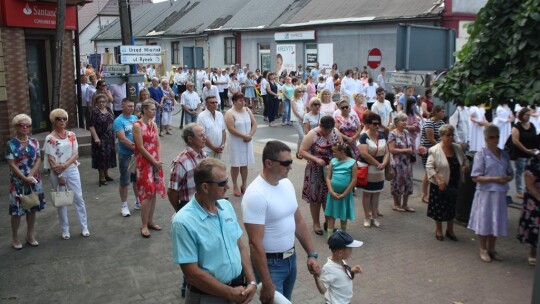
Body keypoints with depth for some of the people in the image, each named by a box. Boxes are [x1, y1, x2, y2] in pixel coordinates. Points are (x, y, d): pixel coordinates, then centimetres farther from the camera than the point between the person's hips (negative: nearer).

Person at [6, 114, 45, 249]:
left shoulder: (34, 142, 3)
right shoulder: (10, 144, -7)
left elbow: (38, 160, -1)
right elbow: (12, 164, -11)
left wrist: (31, 175, -13)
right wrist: (24, 178, -17)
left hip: (34, 180, 3)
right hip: (18, 182, -3)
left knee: (32, 208, 11)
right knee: (17, 210, 1)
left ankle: (30, 235, 24)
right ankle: (15, 238, 16)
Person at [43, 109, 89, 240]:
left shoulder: (71, 135, 3)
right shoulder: (50, 138, -6)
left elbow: (76, 154, 0)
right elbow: (51, 159, -9)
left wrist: (65, 165, -15)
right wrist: (59, 175, -13)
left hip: (72, 170, 2)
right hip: (57, 173, -2)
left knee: (78, 198, 4)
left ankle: (84, 227, 13)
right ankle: (65, 230, 18)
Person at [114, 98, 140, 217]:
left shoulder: (135, 118, 7)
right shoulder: (118, 121, -11)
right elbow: (122, 139, -20)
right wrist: (135, 146, -20)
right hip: (125, 155, -5)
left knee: (138, 179, 15)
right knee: (124, 181, 3)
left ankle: (138, 202, 30)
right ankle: (124, 205, 14)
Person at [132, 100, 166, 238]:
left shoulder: (154, 125, 10)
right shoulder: (137, 125, -12)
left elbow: (158, 144, 7)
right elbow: (141, 147, -16)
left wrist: (159, 160, -6)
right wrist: (154, 161, -15)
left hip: (155, 162, 7)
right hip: (144, 162, -7)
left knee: (154, 192, 10)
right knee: (147, 193, -7)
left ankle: (150, 221, 22)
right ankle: (143, 225, 2)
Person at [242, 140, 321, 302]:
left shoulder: (287, 184, 0)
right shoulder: (255, 195, -25)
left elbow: (299, 222, 11)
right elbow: (255, 243, -24)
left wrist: (311, 254, 9)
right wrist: (266, 284, -23)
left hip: (291, 258, 8)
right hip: (270, 263, -8)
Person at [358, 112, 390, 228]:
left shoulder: (382, 136, 5)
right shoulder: (364, 136, -13)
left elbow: (386, 152, 3)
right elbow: (364, 154, -22)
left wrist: (384, 163, -15)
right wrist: (378, 164, -17)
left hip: (379, 170, 5)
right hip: (366, 169, -5)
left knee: (376, 194, 12)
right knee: (367, 193, 6)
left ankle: (375, 216, 22)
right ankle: (367, 217, 16)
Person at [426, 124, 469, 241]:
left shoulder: (457, 148, 2)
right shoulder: (435, 150, -16)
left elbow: (465, 160, 16)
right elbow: (429, 167, -17)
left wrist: (465, 166, -7)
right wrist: (439, 180, -25)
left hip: (453, 184, 5)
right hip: (439, 185, -5)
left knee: (451, 207, 16)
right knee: (439, 208, 7)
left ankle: (450, 231, 32)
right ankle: (438, 230, 26)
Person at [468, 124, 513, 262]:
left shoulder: (504, 154, 7)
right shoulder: (481, 154, -9)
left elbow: (510, 173, 16)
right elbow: (475, 177, -12)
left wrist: (507, 178, -8)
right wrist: (495, 179, -20)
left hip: (500, 194, 5)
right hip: (485, 193, -5)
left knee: (496, 222, 12)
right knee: (484, 222, 5)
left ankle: (491, 249, 28)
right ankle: (483, 250, 21)